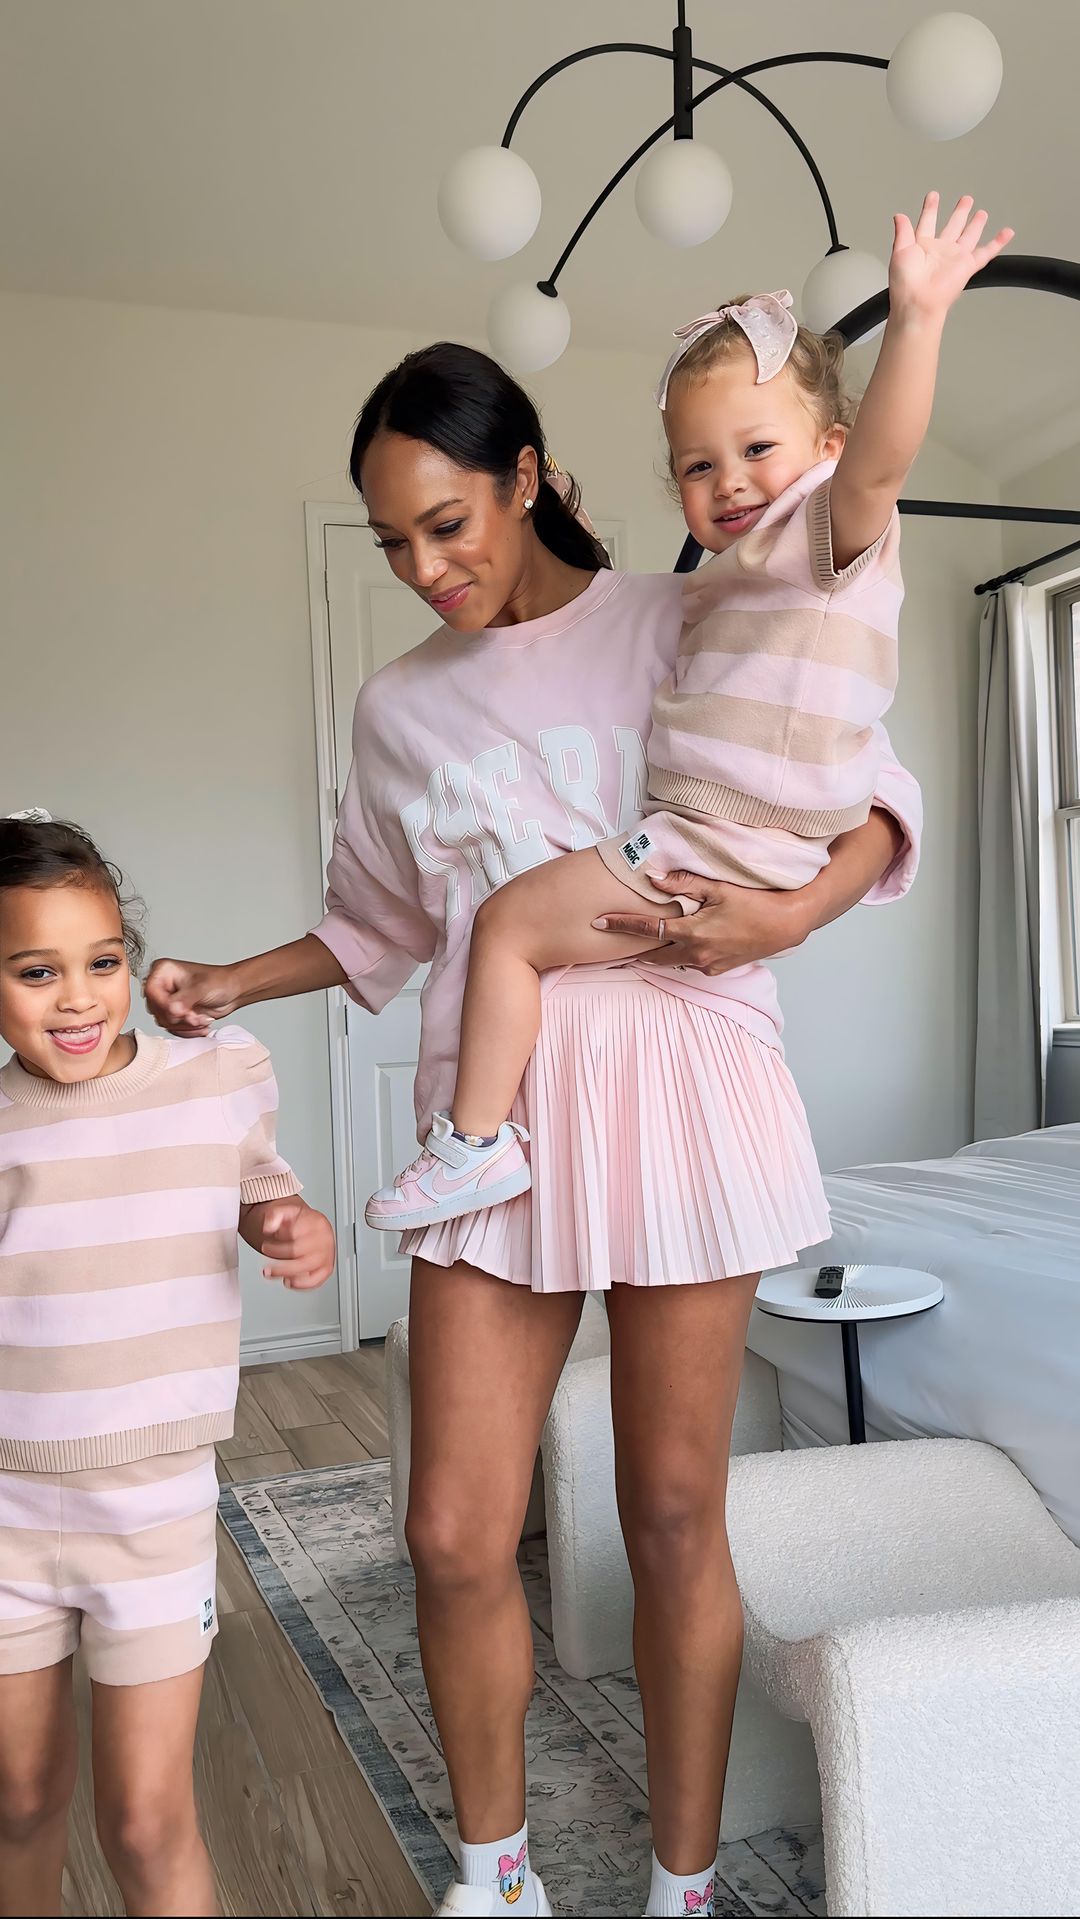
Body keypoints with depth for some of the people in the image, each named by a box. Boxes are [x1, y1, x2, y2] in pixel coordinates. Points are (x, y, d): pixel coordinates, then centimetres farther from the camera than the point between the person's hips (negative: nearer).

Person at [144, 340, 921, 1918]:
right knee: (455, 1535, 1)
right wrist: (232, 984, 14)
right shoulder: (400, 707, 14)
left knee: (675, 1514, 6)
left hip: (675, 1077, -2)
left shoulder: (687, 629, 3)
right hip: (496, 1105, 3)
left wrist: (791, 913, -14)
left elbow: (881, 801, 5)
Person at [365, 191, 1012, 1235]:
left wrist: (914, 320, -42)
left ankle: (476, 1141, -4)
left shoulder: (834, 529, -8)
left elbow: (878, 456, -30)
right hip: (700, 840, 11)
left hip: (716, 853, -11)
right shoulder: (724, 581, 20)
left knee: (507, 922, -9)